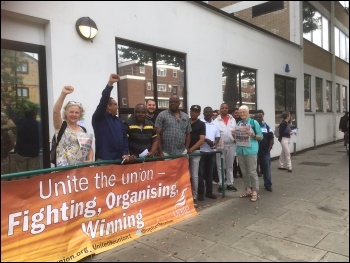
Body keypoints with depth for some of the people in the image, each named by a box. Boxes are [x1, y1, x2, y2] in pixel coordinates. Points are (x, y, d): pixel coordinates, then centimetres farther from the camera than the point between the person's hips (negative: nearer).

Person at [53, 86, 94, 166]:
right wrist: (63, 94, -28)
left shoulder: (83, 129, 14)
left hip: (82, 167, 4)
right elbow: (56, 111, -17)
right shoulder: (61, 127, 1)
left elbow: (89, 148, 16)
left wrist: (90, 160, -3)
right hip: (65, 168, -4)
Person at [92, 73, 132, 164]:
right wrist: (109, 84, -29)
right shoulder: (98, 118, -4)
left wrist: (126, 153, 1)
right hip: (104, 160, -5)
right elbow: (103, 102, -19)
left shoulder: (119, 120, 14)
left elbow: (124, 137, 13)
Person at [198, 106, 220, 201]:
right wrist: (207, 140, -20)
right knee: (200, 173, 1)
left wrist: (215, 143, -8)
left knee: (210, 172, 12)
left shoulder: (215, 124, 11)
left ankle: (209, 192, 22)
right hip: (201, 151, -5)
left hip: (212, 151, 5)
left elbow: (218, 137, 12)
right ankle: (200, 193, 8)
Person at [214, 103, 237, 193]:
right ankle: (221, 184, 13)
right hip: (220, 145, -3)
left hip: (231, 145, 3)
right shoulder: (216, 120, -2)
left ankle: (230, 184, 21)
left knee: (230, 166, 12)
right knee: (220, 166, 5)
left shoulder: (232, 119, 9)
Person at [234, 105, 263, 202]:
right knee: (244, 172, 13)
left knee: (252, 172, -1)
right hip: (240, 150, 6)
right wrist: (235, 134, -1)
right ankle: (248, 190, 24)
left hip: (250, 150, -6)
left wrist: (252, 135, -20)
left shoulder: (254, 122, -4)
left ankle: (255, 192, 8)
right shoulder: (238, 123, 11)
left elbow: (261, 137, -3)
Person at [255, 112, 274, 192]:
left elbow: (271, 140, 5)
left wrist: (268, 150, -2)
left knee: (266, 169, 6)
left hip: (265, 152, 1)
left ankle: (268, 185, 17)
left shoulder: (267, 127, 5)